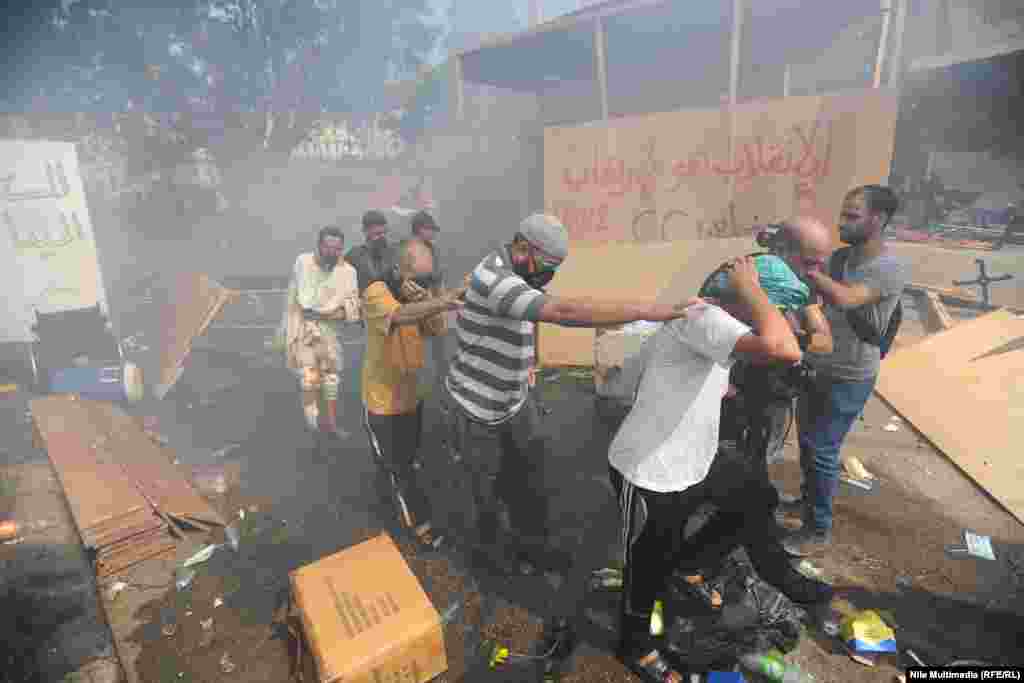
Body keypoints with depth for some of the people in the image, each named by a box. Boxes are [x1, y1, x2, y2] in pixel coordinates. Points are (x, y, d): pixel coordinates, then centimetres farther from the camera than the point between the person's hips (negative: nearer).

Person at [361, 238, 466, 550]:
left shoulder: (421, 296, -4)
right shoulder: (376, 294, -26)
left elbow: (438, 330, -14)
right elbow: (400, 316, -47)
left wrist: (429, 303, -32)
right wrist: (441, 302, -65)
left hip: (412, 395, 7)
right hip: (382, 400, -7)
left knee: (408, 456, 28)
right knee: (398, 467, 8)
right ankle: (419, 522, 26)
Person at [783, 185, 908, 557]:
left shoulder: (890, 268, -21)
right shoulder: (845, 256, 4)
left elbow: (844, 299, -37)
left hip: (848, 379, -7)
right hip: (816, 367, 8)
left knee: (822, 451, 1)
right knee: (807, 442, 20)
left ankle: (819, 530, 19)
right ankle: (808, 499, 43)